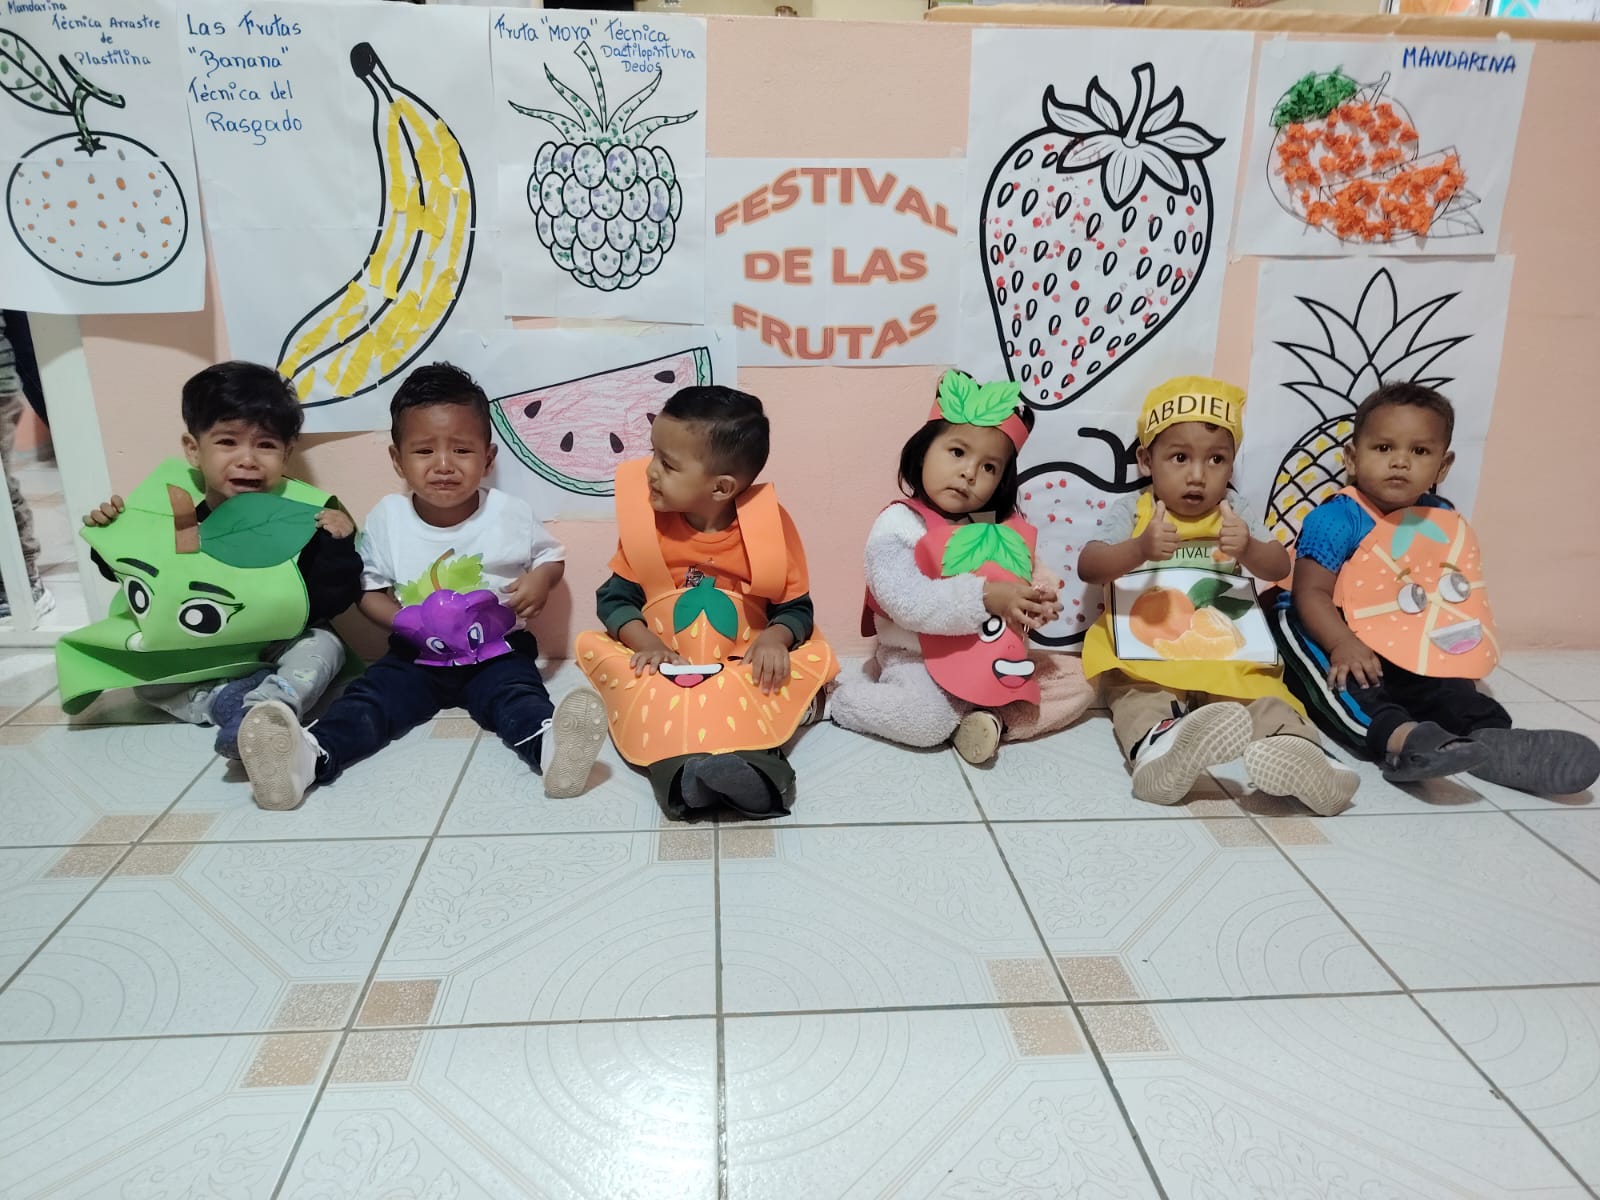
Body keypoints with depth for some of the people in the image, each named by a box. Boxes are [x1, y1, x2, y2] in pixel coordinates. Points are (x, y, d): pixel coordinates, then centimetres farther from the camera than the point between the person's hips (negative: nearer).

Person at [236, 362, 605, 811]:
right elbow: (369, 590, 5)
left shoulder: (511, 514, -6)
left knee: (517, 694, -32)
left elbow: (551, 554, 10)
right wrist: (400, 620, -17)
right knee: (368, 697, -24)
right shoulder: (386, 518, -3)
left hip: (497, 653, -2)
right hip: (417, 657, 3)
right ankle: (311, 754, -49)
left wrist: (540, 579, -14)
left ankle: (547, 745, -63)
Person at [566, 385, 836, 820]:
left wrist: (774, 638, -22)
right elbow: (615, 597, 1)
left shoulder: (770, 527, -7)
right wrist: (645, 642, -18)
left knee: (813, 661, -27)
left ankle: (750, 759, -49)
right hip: (664, 671, 2)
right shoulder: (646, 524, -2)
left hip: (744, 671, -1)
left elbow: (796, 607, 0)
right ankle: (678, 765, -43)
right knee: (593, 646, -24)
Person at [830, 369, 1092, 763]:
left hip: (997, 661, 7)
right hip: (919, 661, -6)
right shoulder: (898, 524, -13)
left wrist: (1040, 604, -16)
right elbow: (907, 603, -25)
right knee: (927, 721, -33)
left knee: (1077, 680, 2)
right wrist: (985, 597, -28)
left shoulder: (1004, 527, 6)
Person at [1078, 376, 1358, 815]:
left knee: (1266, 700, -23)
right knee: (1140, 702, -33)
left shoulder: (1234, 518, 14)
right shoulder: (1134, 511, 4)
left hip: (1227, 659, 3)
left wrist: (1248, 549, -27)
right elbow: (1088, 567, -11)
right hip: (1143, 658, -3)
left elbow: (1279, 568, -1)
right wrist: (1139, 549, -32)